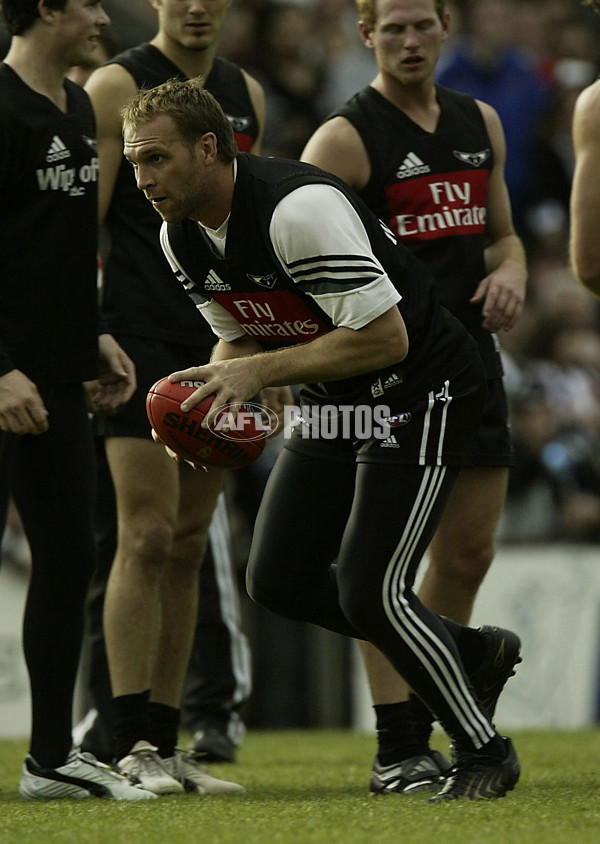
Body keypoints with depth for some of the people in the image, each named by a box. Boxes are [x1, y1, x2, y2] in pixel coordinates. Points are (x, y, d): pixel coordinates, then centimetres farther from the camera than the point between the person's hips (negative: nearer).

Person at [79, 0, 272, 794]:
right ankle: (131, 745, -10)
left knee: (188, 546, 6)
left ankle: (168, 741, 10)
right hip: (141, 337, -6)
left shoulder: (245, 95, 14)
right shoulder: (115, 88, -5)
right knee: (146, 537, -12)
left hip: (219, 342, 6)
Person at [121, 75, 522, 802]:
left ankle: (484, 753, 5)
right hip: (336, 404, 9)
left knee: (370, 592, -16)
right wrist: (213, 388, -11)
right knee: (279, 580, 3)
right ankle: (470, 652, 22)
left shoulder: (298, 208, -29)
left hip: (420, 393, -9)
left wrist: (260, 371, -30)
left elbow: (385, 336, -30)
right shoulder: (181, 237, -1)